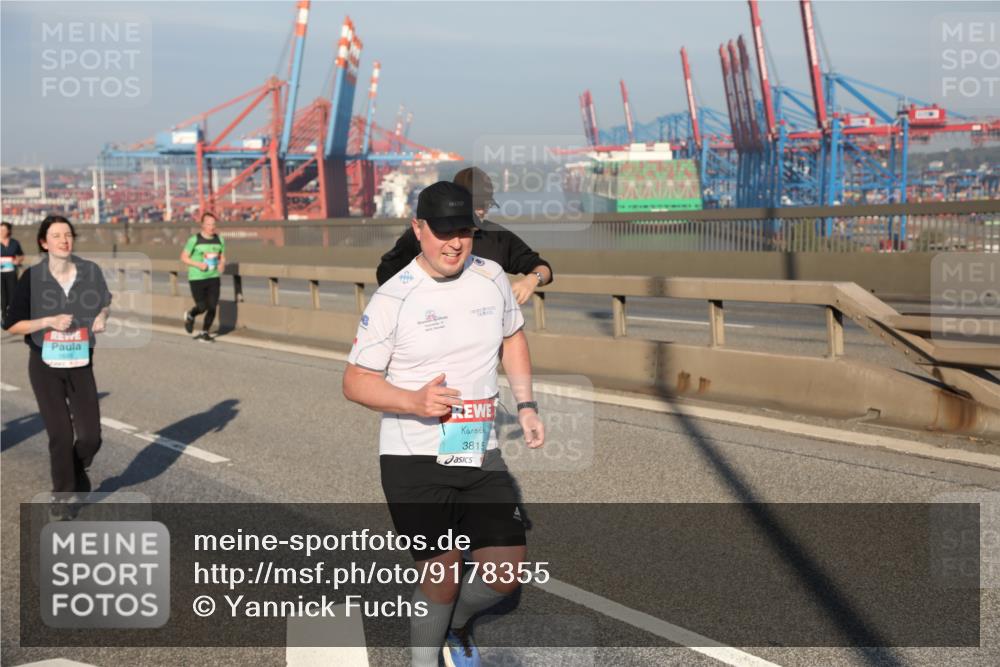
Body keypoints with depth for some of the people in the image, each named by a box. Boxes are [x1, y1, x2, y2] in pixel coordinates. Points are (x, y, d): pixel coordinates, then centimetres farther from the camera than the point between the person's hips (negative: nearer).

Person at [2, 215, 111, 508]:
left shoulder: (90, 272, -5)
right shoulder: (32, 278, -11)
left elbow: (105, 301, 16)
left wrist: (102, 317, -6)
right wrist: (49, 321, -21)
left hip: (80, 364, 2)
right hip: (45, 365, -2)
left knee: (90, 436, -2)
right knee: (61, 436, -3)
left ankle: (77, 472, 33)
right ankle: (64, 495, 18)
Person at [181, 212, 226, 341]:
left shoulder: (219, 240, 6)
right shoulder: (194, 240, -6)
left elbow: (222, 258, 16)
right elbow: (184, 257, -2)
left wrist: (222, 265, -6)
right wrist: (198, 264, -16)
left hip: (214, 278, 4)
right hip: (197, 278, -3)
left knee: (212, 307, -5)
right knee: (202, 307, -5)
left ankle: (204, 333, 11)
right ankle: (190, 315, 29)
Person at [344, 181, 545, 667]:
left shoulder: (491, 277, 2)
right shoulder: (392, 298, -12)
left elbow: (513, 337, 20)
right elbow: (355, 382, -8)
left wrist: (526, 405, 9)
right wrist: (414, 401, -24)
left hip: (480, 454, 4)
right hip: (414, 460, -4)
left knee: (506, 575, 2)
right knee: (442, 577, -2)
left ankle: (455, 623, 35)